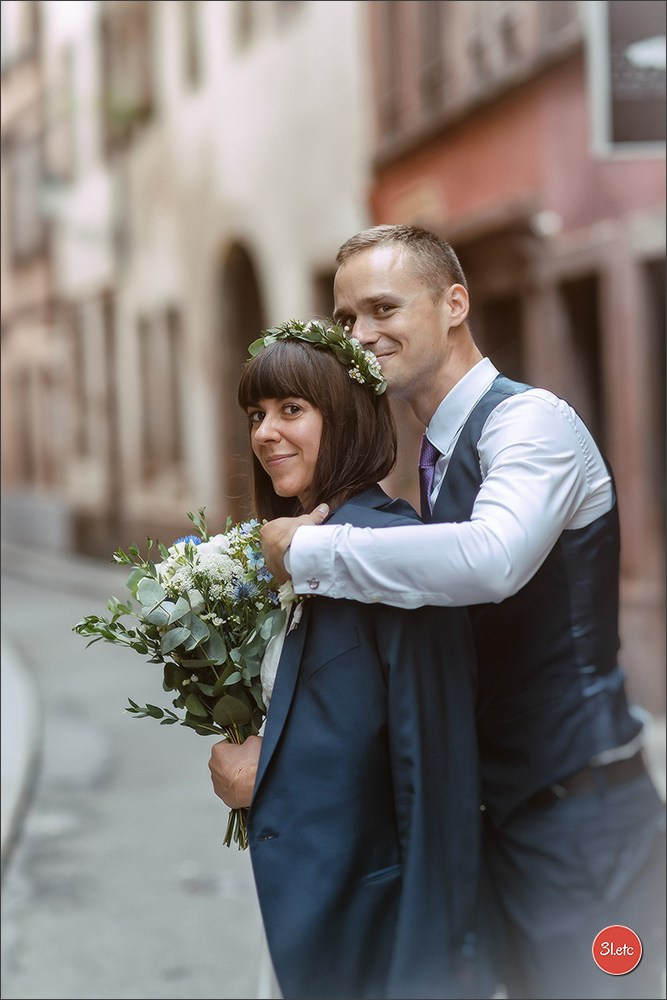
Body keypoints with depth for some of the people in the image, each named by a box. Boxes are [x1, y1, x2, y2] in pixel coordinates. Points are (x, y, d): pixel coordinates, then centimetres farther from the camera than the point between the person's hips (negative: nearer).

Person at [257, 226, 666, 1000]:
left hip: (581, 816, -8)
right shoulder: (443, 453, 12)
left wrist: (305, 551, -24)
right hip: (507, 812, 8)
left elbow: (491, 560, -36)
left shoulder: (532, 420, -15)